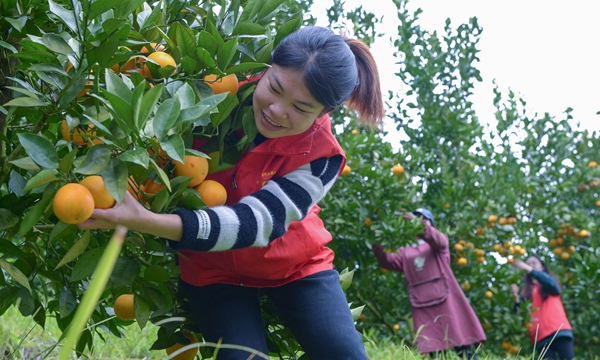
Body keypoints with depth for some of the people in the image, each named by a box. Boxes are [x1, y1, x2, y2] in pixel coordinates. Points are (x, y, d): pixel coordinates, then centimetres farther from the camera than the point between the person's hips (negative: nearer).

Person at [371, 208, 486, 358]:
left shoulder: (439, 241, 11)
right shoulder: (405, 251, 19)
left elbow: (437, 239, -13)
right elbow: (387, 261, 4)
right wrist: (377, 245, -15)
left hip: (445, 300, -2)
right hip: (422, 307, 3)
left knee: (463, 345, -4)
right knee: (431, 350, -1)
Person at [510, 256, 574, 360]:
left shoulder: (551, 280, 18)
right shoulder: (527, 290, 20)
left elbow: (551, 284, -8)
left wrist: (528, 269, -13)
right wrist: (516, 297, -8)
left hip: (559, 330, -1)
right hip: (540, 336, 2)